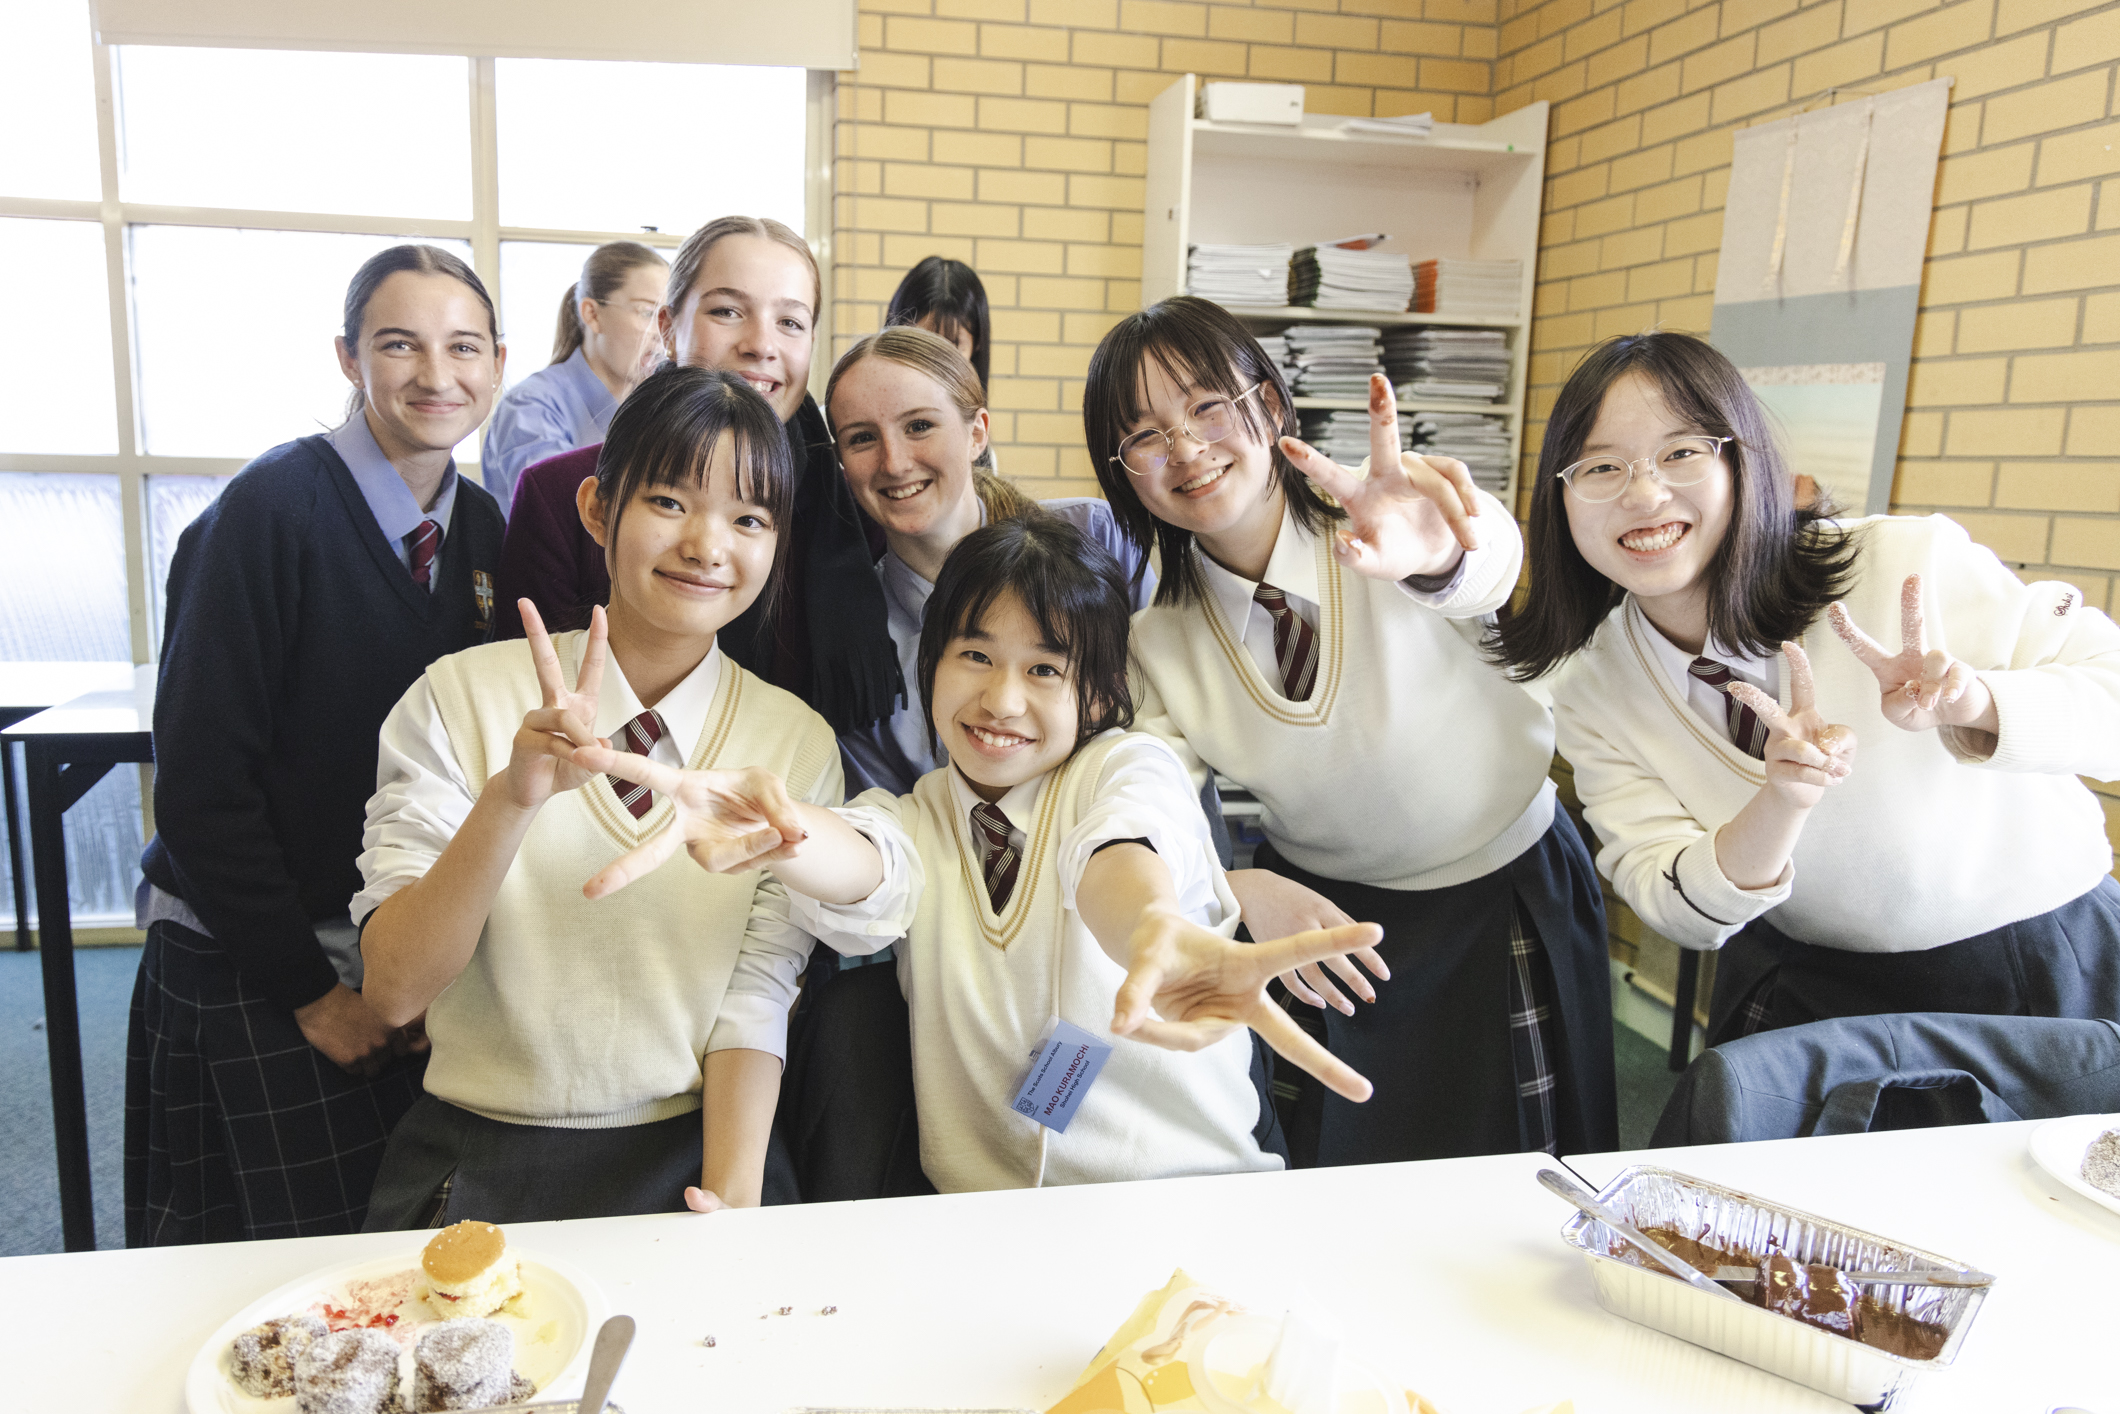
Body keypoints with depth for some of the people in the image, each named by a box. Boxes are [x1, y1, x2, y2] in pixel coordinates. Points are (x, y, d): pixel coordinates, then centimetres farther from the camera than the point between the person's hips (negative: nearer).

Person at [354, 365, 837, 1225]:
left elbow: (756, 998, -3)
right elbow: (395, 991, -8)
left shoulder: (799, 745, 1)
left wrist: (732, 1201, -18)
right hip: (477, 1169, -1)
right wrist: (512, 795, -24)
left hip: (686, 1166, 1)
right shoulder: (461, 696, -3)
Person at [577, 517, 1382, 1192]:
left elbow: (1117, 852, -24)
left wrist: (1157, 927, -49)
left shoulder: (1130, 768, -1)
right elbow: (866, 869, -17)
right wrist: (781, 834, -41)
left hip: (1197, 1189, -2)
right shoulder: (916, 821, 7)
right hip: (985, 1219, 3)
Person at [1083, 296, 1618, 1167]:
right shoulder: (1158, 646, -10)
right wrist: (1242, 892, -32)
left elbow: (1486, 565, -42)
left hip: (1511, 894, -1)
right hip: (1321, 920, 2)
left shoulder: (1379, 535, -19)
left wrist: (1438, 552, -66)